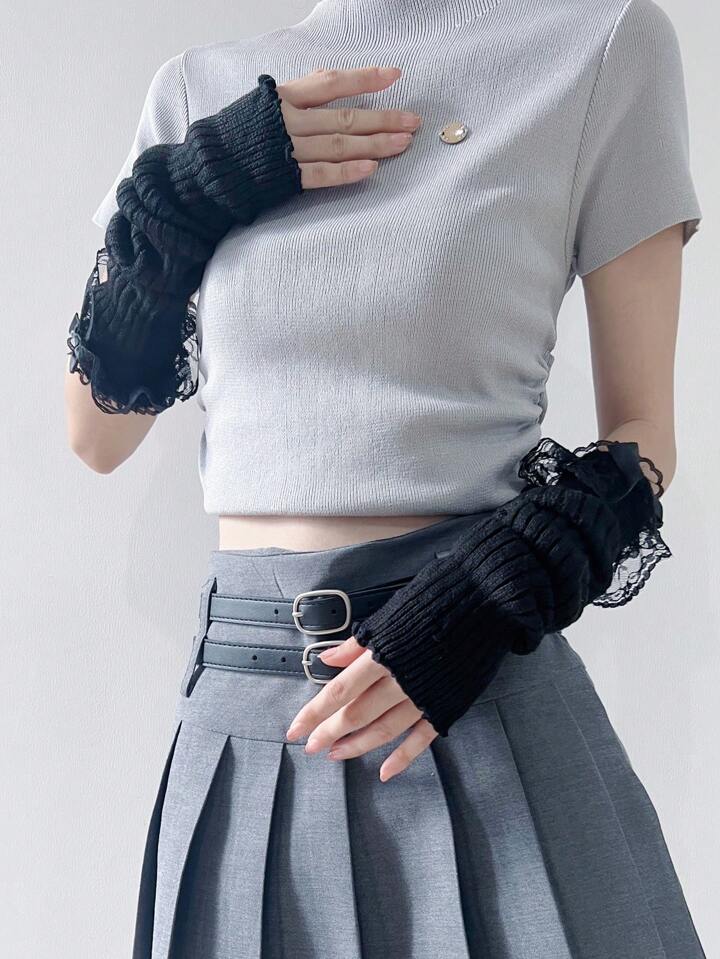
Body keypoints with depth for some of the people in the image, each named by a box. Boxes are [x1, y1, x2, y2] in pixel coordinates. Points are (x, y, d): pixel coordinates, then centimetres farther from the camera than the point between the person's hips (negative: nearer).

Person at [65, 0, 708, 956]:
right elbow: (98, 435, 9)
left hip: (479, 702, -3)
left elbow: (643, 434, 0)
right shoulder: (200, 88, 8)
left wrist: (498, 593, -16)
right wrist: (185, 198, -5)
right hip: (236, 707, 4)